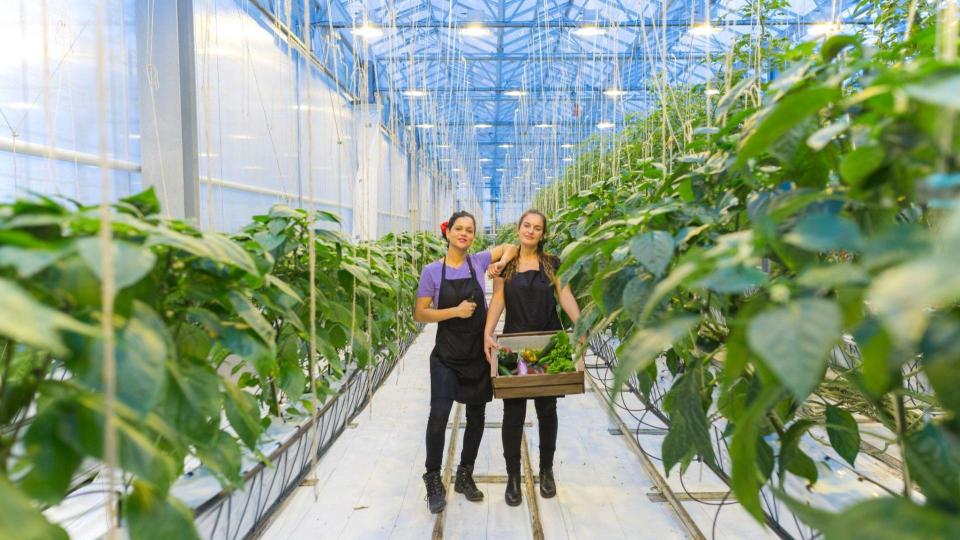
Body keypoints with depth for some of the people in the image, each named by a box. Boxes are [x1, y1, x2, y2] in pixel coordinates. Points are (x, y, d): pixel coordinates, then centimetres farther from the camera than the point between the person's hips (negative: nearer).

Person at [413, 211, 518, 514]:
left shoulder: (479, 262, 0)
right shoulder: (432, 271, -5)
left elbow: (511, 246, 14)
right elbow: (420, 314, -5)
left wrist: (503, 261, -7)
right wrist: (455, 311, -17)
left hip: (479, 353, 3)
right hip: (447, 355, -3)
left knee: (476, 416, 12)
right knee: (439, 414, -12)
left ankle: (465, 475, 31)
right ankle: (433, 480, 8)